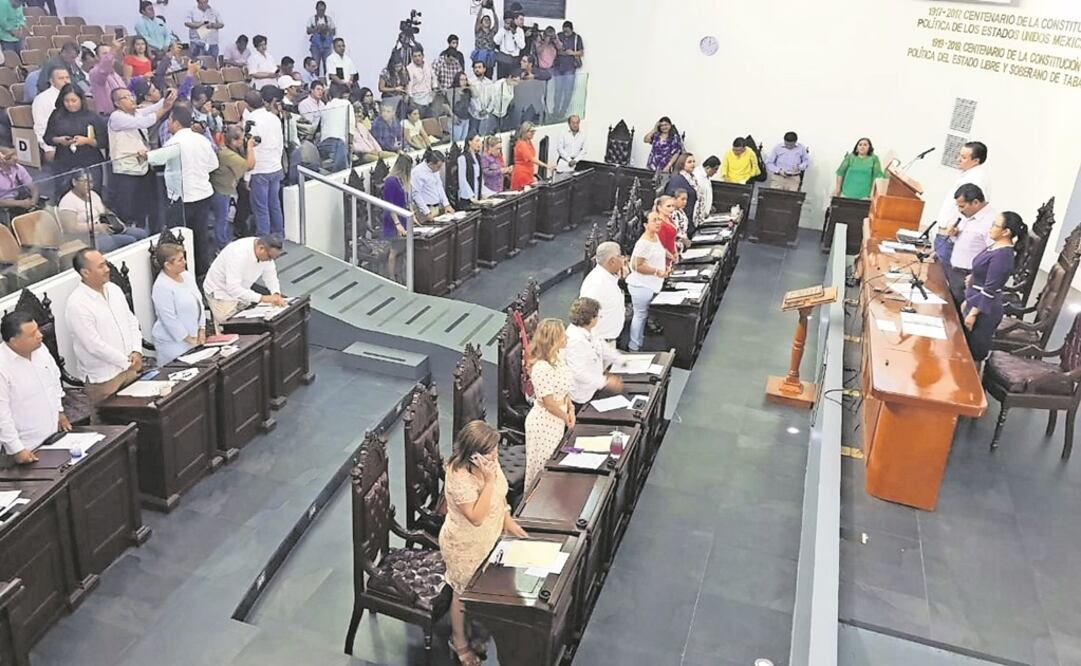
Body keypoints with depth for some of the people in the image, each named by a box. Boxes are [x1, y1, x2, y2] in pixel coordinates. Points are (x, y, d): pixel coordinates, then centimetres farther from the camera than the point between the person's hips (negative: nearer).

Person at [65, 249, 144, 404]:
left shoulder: (114, 289, 4)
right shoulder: (76, 305, -19)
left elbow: (132, 321, 10)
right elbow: (95, 346, -20)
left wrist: (136, 351, -5)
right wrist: (127, 362, -14)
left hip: (130, 368, 7)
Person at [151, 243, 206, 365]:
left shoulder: (187, 275, 6)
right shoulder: (162, 287, -17)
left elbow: (199, 303, 13)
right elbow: (169, 320, -17)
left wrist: (202, 330, 6)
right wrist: (190, 340, -13)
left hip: (195, 338, 7)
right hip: (173, 343, -7)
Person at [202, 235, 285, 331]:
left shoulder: (267, 252, -15)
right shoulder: (238, 253, -36)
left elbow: (270, 276, -4)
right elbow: (233, 288, -39)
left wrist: (276, 294, -23)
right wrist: (261, 298, -44)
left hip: (240, 290, 7)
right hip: (221, 292, -7)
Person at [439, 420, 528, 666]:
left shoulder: (489, 462, -13)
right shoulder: (458, 476, -36)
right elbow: (477, 517, -36)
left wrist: (508, 521, 1)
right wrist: (489, 480, -40)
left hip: (488, 538, 7)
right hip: (464, 546, -7)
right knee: (464, 593, 17)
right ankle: (459, 642, 41)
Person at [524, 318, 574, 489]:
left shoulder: (557, 357, 0)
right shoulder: (542, 368, -28)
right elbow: (549, 403, -21)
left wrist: (570, 408, -3)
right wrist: (566, 418, -6)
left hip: (556, 420, 9)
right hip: (544, 422, -9)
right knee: (541, 467, 9)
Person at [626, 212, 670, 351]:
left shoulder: (656, 237, 7)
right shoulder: (643, 243, -24)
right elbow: (636, 266, -25)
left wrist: (664, 267, 11)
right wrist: (657, 271, -24)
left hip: (651, 285, 9)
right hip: (642, 286, -9)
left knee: (645, 315, 19)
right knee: (640, 315, 1)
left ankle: (640, 343, 33)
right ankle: (634, 348, 13)